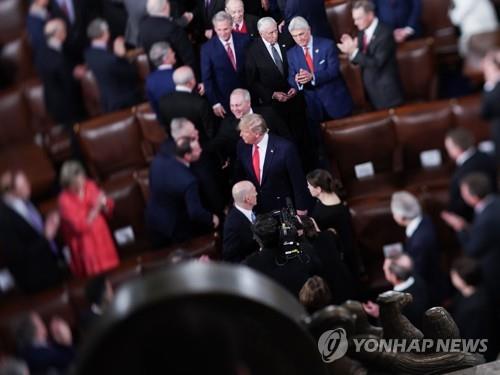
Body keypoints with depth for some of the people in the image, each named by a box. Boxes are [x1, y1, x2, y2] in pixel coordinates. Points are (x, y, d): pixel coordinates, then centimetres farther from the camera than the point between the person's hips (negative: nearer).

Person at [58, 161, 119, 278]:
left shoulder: (90, 186, -7)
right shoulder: (64, 200, -21)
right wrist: (95, 208, -30)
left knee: (109, 267, 15)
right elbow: (80, 226, -24)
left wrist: (104, 203, -21)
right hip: (84, 242, -5)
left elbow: (109, 209, 2)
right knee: (93, 273, 0)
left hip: (100, 234, 5)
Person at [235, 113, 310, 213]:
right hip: (253, 207, 4)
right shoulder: (242, 146, -9)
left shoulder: (284, 148, -24)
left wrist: (301, 207, -9)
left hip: (282, 207, -4)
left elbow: (298, 179, -15)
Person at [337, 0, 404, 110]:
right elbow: (360, 59, 4)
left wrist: (354, 52, -31)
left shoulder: (385, 34, -21)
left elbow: (377, 63, -25)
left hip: (386, 90, -7)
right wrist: (350, 50, -16)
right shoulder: (362, 32, 3)